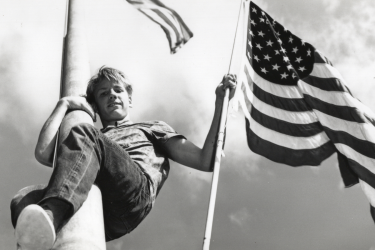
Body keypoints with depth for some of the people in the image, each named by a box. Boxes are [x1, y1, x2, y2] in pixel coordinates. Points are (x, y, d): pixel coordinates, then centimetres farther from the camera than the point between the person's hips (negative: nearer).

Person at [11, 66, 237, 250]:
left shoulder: (152, 128, 38)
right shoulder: (93, 142, 42)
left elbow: (205, 162, 22)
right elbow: (43, 155, 21)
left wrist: (220, 103, 17)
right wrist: (64, 104, 28)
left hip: (135, 191, -3)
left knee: (83, 134, -26)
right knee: (24, 200, -25)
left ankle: (51, 214, -52)